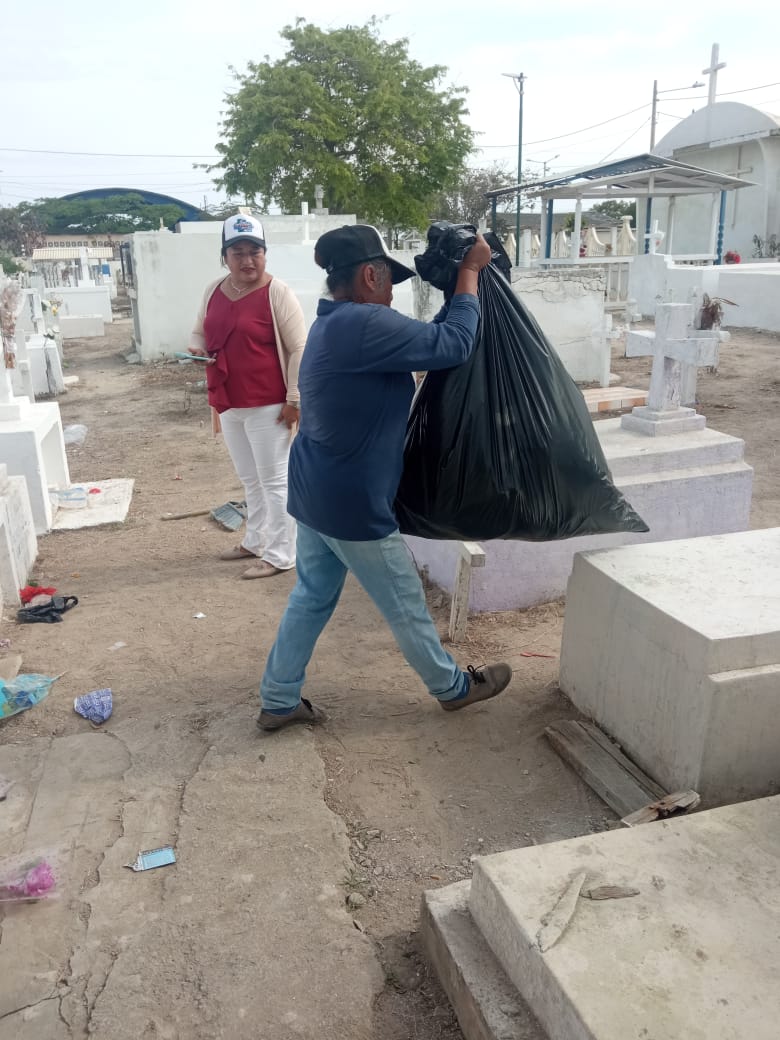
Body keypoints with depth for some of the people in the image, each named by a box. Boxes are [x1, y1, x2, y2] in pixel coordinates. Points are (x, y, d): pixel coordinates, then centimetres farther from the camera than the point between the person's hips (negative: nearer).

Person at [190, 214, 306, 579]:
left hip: (267, 405, -7)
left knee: (274, 480, 2)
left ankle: (280, 554, 12)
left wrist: (294, 399, -15)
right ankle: (255, 541, 34)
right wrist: (198, 348, -3)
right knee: (249, 479, 19)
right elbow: (200, 330, 20)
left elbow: (299, 349, -13)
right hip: (228, 404, 7)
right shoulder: (214, 291, 7)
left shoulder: (277, 293, -12)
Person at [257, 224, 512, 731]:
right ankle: (453, 687, 31)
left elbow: (424, 341, 16)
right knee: (407, 607, 10)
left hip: (315, 495, 10)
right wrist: (471, 271, -7)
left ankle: (278, 702, 28)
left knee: (311, 598, 19)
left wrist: (457, 283, 15)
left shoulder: (331, 326, 10)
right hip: (354, 506, -10)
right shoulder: (366, 324, -23)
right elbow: (453, 345, -18)